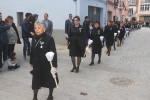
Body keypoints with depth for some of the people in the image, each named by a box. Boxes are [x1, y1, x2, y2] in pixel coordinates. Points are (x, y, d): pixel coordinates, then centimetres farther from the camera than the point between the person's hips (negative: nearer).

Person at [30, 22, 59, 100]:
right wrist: (31, 62, 15)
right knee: (35, 81, 10)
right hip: (37, 64, 4)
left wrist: (54, 65, -23)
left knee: (50, 80, 14)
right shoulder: (34, 39, 1)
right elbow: (32, 51, 9)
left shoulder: (49, 39, -16)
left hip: (47, 64, -4)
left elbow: (53, 52, -19)